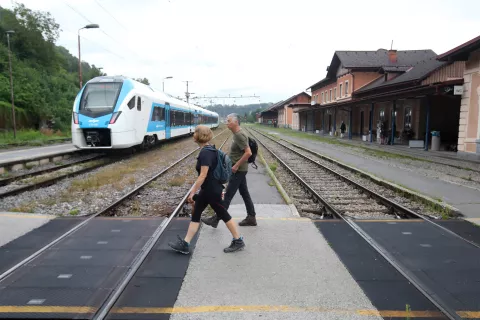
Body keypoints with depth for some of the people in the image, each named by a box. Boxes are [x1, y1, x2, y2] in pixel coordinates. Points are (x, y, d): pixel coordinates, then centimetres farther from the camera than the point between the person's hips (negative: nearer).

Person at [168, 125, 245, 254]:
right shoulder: (207, 150, 7)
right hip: (207, 190, 10)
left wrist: (192, 192, -21)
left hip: (212, 191, -10)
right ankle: (184, 244, 17)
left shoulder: (206, 152, -23)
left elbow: (203, 175, -25)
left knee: (223, 215, 4)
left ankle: (238, 241, 20)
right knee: (195, 215, 11)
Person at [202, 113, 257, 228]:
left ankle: (215, 219, 5)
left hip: (238, 170, -10)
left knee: (228, 195, -3)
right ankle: (251, 218, 22)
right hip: (239, 170, 10)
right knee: (245, 193, 14)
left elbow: (248, 153, -26)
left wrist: (236, 165, -21)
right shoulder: (237, 134, 11)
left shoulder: (239, 135, -19)